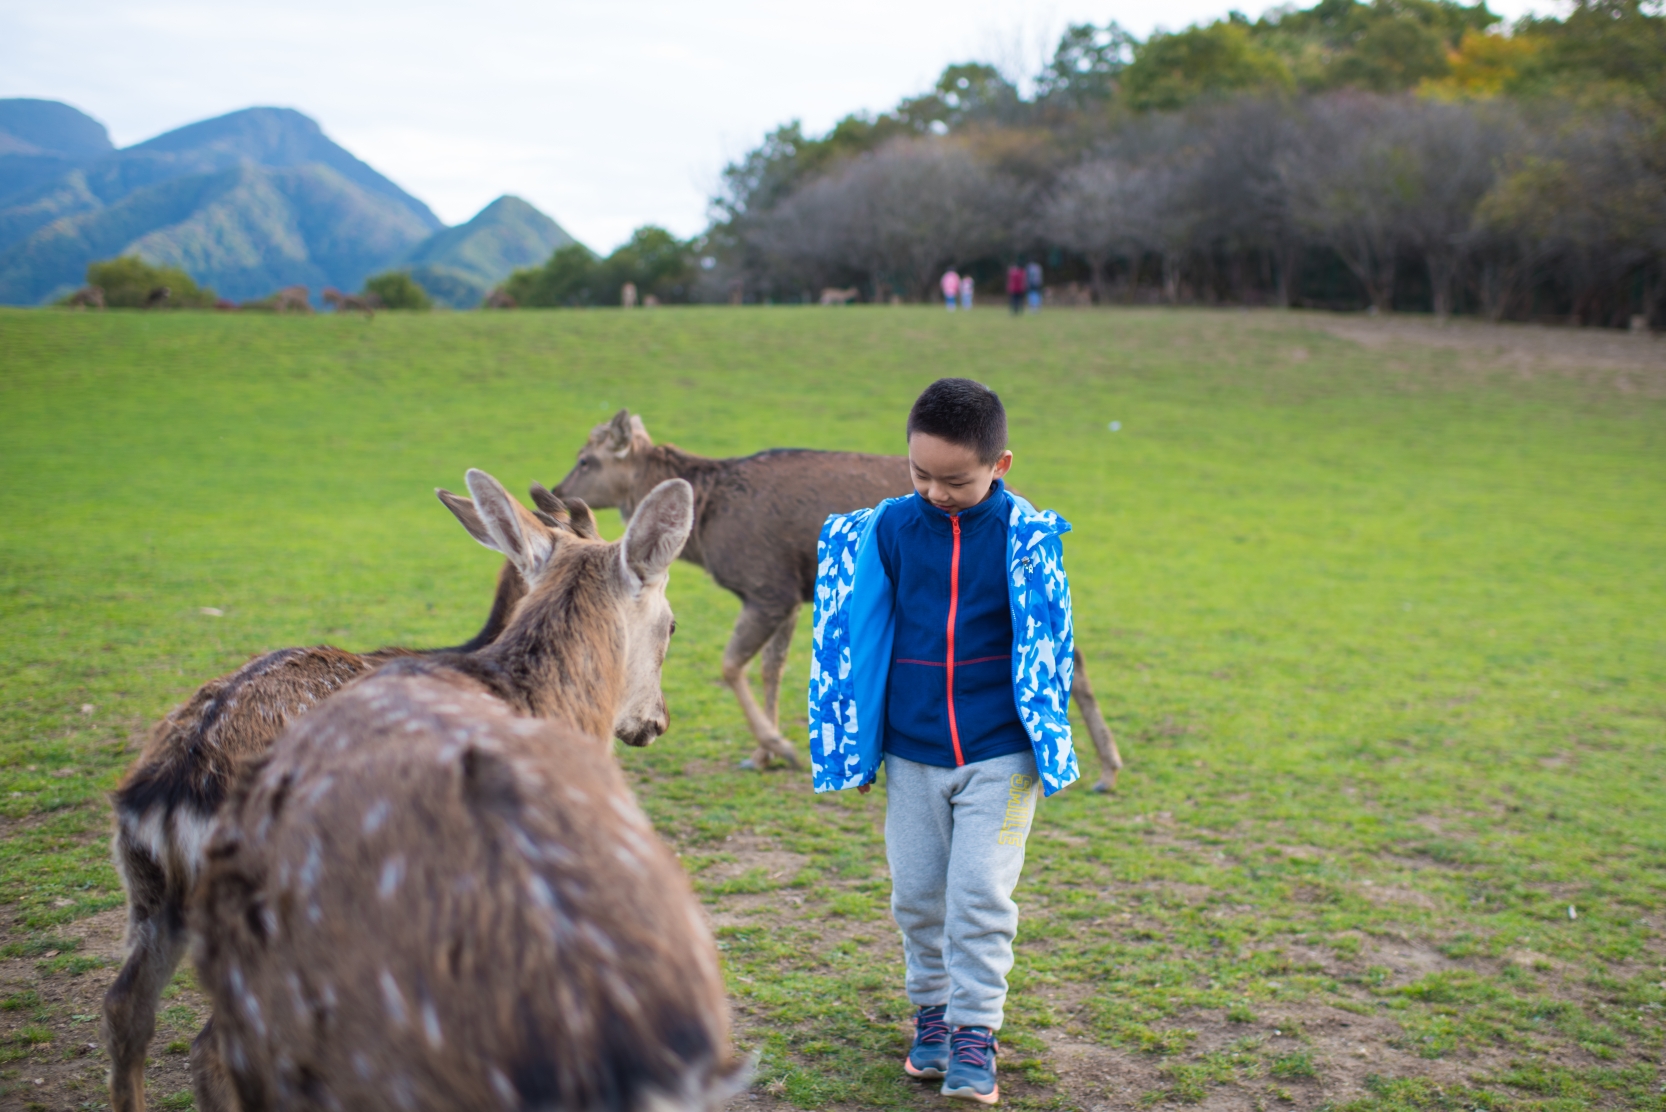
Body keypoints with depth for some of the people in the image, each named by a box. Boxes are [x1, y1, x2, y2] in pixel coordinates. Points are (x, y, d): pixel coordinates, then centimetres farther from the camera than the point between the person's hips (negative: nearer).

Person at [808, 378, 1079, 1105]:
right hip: (910, 753, 3)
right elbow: (859, 631, 7)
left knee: (980, 895, -4)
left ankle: (974, 1033, 9)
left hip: (998, 753, -2)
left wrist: (1048, 741, 0)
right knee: (917, 895, 11)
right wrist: (850, 735, 8)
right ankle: (932, 1012, 30)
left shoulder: (1024, 535, -7)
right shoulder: (888, 528, -2)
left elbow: (1045, 641, 0)